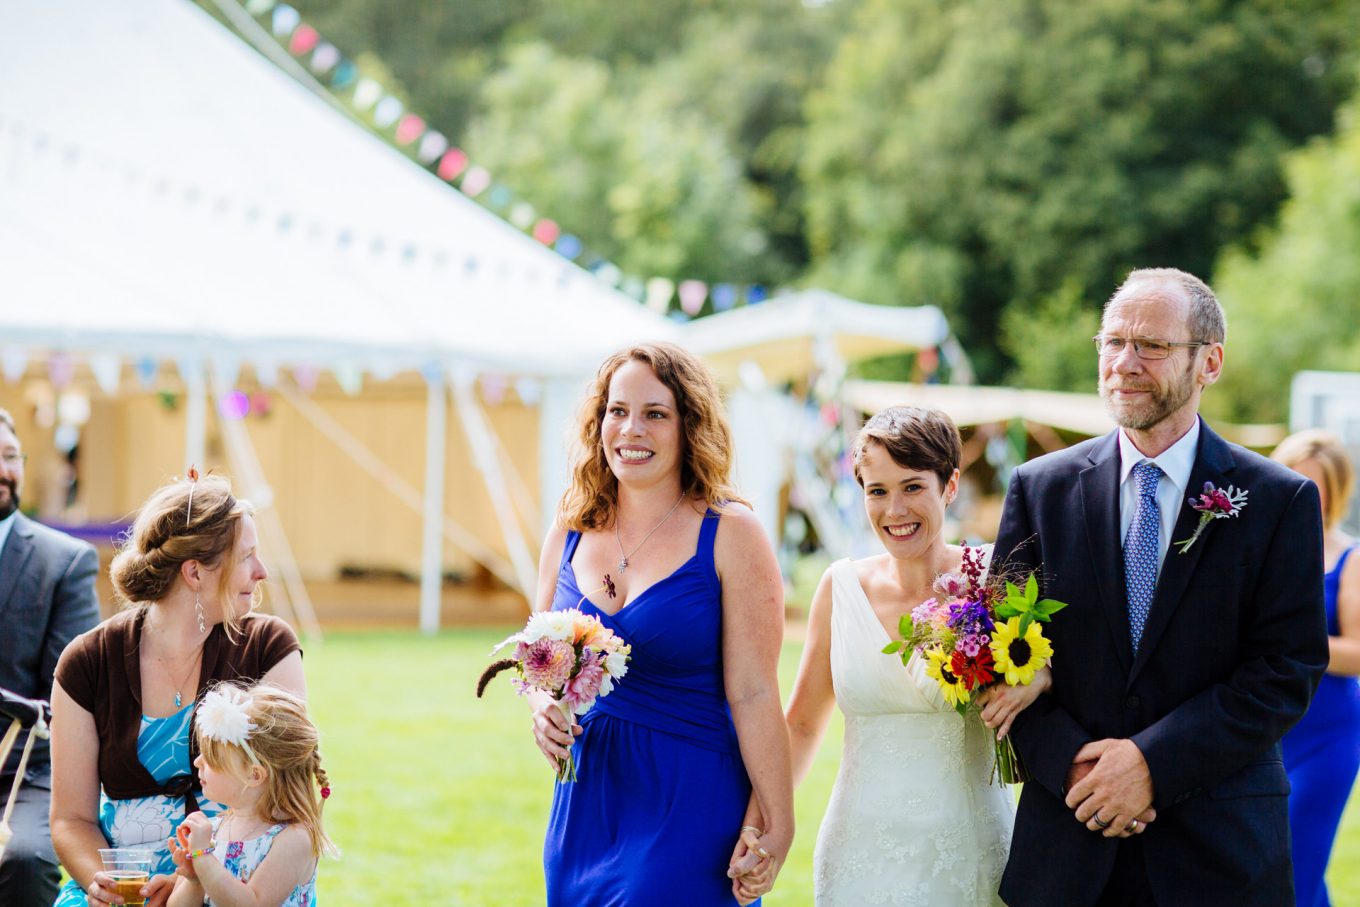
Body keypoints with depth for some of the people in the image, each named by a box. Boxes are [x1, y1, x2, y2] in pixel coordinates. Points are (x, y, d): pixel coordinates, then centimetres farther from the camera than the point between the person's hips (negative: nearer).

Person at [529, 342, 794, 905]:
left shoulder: (729, 534, -9)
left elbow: (753, 694, -12)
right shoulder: (570, 531, 6)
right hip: (585, 808, 5)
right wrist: (544, 710, -5)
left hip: (690, 805, -5)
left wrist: (777, 828, -13)